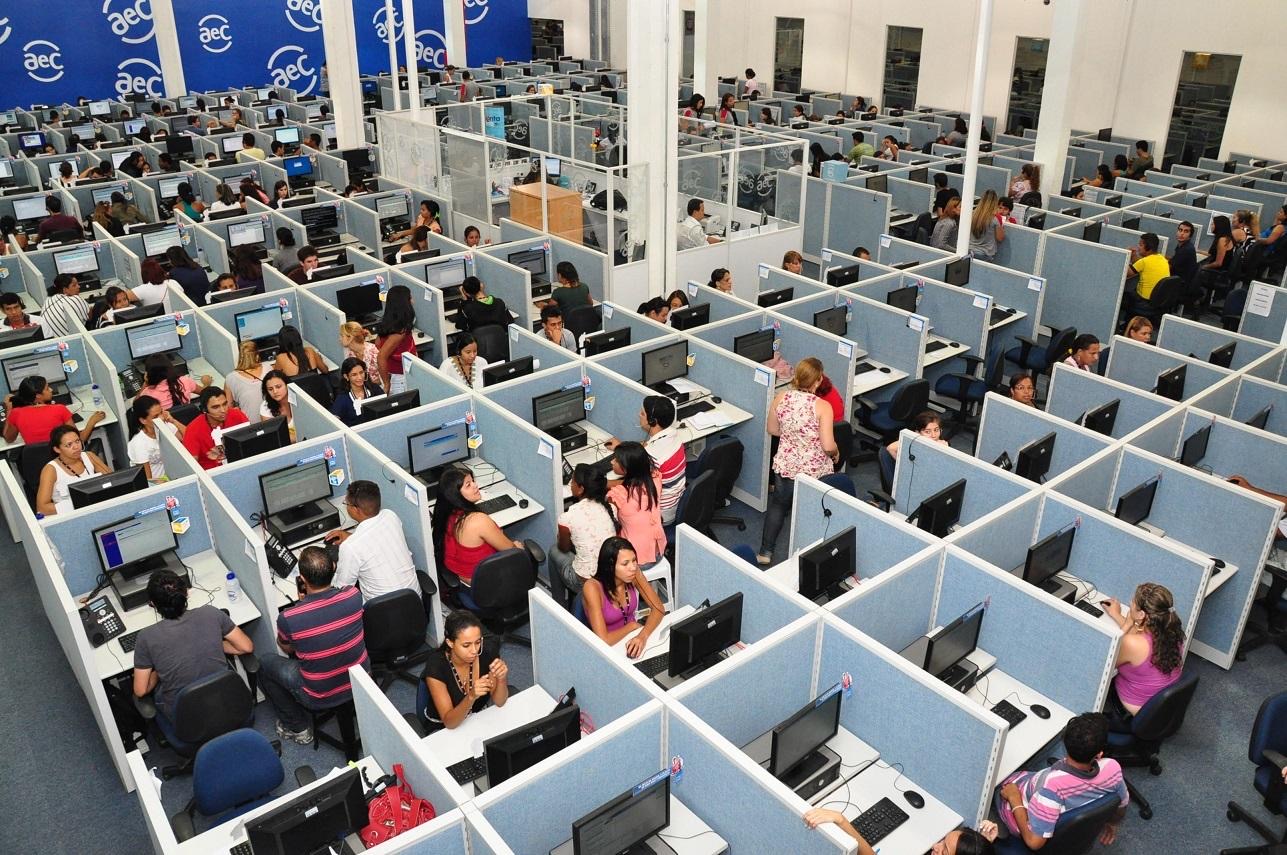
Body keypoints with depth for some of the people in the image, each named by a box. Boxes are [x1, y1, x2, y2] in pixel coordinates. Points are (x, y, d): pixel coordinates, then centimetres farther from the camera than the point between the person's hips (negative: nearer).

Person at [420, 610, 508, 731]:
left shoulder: (487, 654, -17)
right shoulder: (436, 665, -25)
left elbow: (499, 702, -10)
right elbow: (449, 722, -25)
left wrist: (501, 679, -30)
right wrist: (471, 697, -42)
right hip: (444, 729, -2)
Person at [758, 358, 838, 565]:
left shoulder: (781, 397, -9)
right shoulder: (822, 406, -21)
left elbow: (772, 430, 4)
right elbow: (828, 445, -21)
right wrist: (836, 453, 1)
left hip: (785, 467, 3)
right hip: (815, 471, -3)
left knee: (778, 505, 25)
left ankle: (765, 552, 30)